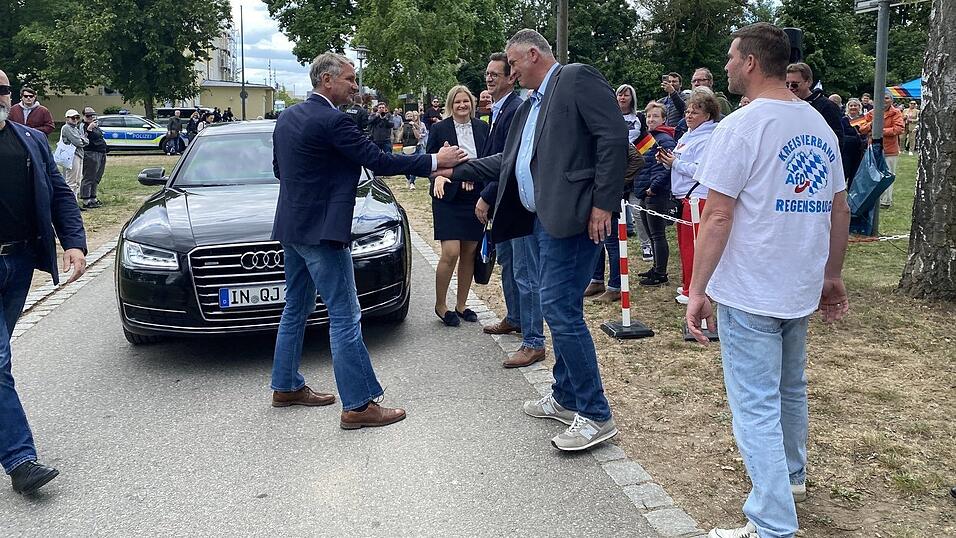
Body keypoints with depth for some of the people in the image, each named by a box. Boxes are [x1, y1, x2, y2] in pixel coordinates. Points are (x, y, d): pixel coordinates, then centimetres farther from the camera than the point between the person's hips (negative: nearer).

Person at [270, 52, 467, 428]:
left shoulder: (288, 116, 10)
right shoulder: (332, 121, -17)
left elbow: (278, 167, 19)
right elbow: (378, 160, -18)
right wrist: (434, 161, -11)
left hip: (291, 228, 10)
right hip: (321, 232, -10)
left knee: (296, 309, 19)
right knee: (345, 318, -5)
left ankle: (286, 387, 30)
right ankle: (357, 405, -1)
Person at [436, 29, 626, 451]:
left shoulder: (576, 78, -6)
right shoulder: (530, 106, 21)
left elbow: (615, 135, -15)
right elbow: (508, 160, 25)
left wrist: (604, 203, -19)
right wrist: (457, 170, 22)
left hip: (571, 217, -10)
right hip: (542, 219, 10)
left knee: (560, 309, -12)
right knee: (559, 310, 15)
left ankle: (596, 415, -3)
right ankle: (566, 398, 27)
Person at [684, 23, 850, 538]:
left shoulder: (740, 127, -14)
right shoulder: (820, 125, 8)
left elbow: (717, 218, -18)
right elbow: (841, 211, 12)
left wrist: (697, 290, -13)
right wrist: (832, 277, 20)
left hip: (749, 293, -8)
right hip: (800, 289, 8)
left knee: (756, 408, -1)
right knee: (789, 389, 25)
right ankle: (791, 475, 44)